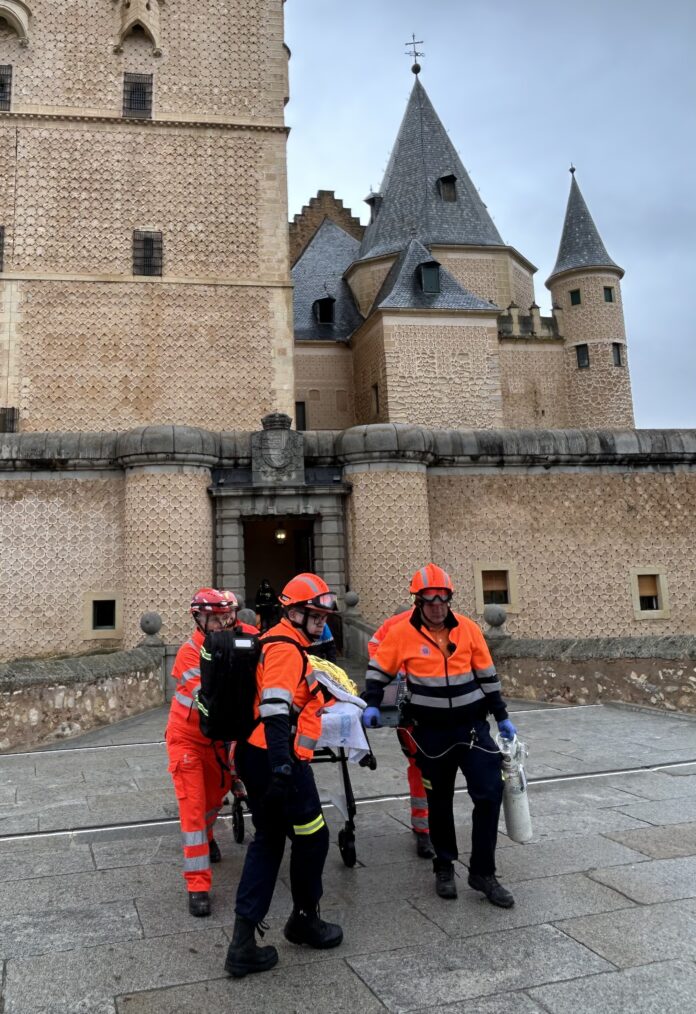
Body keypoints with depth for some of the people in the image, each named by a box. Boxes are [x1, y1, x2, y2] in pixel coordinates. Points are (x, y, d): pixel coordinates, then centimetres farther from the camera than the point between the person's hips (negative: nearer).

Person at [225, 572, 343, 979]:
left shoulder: (282, 644, 17)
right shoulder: (286, 648, -14)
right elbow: (275, 709, -26)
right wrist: (282, 766, -32)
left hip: (258, 757, 10)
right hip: (278, 761, -10)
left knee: (268, 840, 15)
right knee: (312, 837, 9)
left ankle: (244, 940, 14)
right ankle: (305, 919, 29)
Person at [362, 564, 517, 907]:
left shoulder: (468, 629, -4)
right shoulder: (402, 633, -9)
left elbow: (487, 676, 6)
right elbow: (379, 668, 2)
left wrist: (502, 718, 9)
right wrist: (371, 705, -10)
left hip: (472, 725, 1)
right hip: (431, 731, -1)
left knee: (490, 793, -6)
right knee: (439, 800, 12)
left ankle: (482, 872, 10)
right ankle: (444, 867, 31)